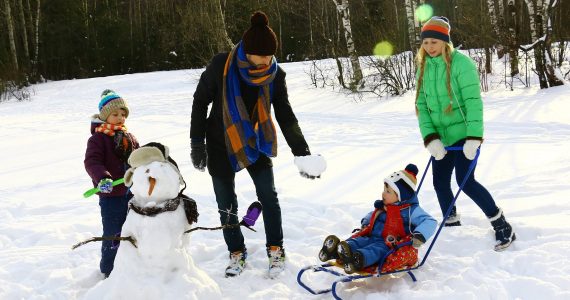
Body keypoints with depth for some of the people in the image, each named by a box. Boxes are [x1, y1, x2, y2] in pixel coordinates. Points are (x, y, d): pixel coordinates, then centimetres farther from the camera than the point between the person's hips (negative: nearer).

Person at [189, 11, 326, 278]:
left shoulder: (275, 75, -15)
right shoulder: (221, 66, -22)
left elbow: (286, 116, -11)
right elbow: (200, 102, -10)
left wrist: (302, 153, -20)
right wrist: (197, 143, -9)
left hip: (255, 142, 1)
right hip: (221, 144, -1)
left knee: (268, 195, -6)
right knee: (226, 203, 4)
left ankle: (276, 251, 10)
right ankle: (236, 254, 21)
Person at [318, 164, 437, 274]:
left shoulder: (411, 210, -5)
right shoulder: (382, 206, 18)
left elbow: (430, 222, -12)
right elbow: (372, 216, 39)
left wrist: (419, 236, -27)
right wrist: (365, 223, 20)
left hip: (393, 246, -7)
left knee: (377, 249, -37)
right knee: (358, 241, -21)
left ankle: (357, 259, -67)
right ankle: (333, 251, -47)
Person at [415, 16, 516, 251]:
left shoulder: (460, 63, -14)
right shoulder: (424, 67, 5)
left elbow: (473, 101, -18)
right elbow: (421, 105, 2)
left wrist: (474, 137, -25)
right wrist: (430, 138, -11)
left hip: (463, 134, -6)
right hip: (441, 137, 7)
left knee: (466, 182, -13)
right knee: (440, 183, 10)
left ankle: (502, 226, 0)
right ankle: (452, 226, 31)